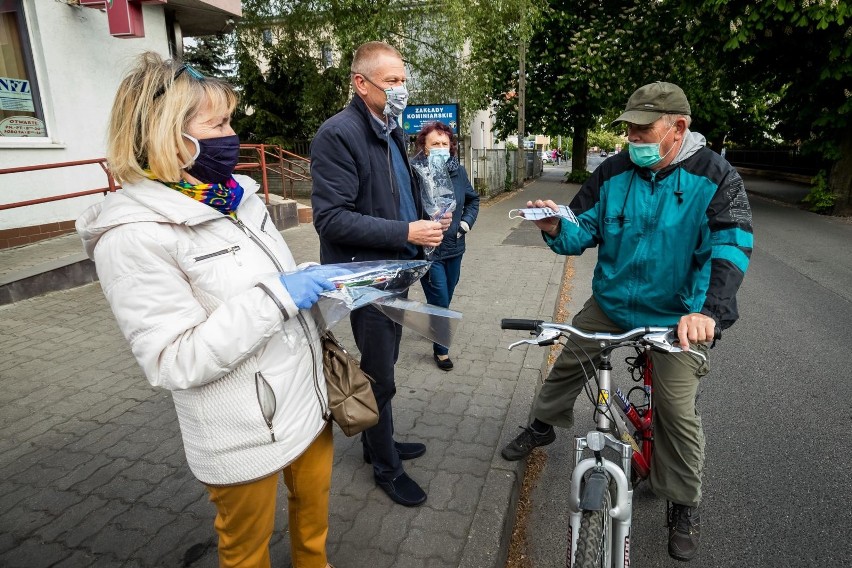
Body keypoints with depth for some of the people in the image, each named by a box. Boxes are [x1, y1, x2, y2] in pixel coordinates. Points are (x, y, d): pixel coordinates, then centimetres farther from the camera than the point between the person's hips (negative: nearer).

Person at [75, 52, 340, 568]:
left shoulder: (238, 195, 2)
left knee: (315, 505, 27)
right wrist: (276, 296, -27)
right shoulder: (135, 236, -21)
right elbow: (176, 362, -24)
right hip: (246, 433, -7)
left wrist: (314, 281, -1)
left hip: (308, 397, 7)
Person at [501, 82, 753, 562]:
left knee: (678, 412, -2)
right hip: (611, 302, 4)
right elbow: (584, 231, -3)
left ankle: (685, 505, 23)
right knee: (569, 361, 12)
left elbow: (732, 246, -25)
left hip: (679, 316, -3)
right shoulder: (614, 172, -5)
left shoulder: (715, 177, -14)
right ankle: (543, 426, 41)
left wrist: (708, 310, -41)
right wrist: (556, 228, -28)